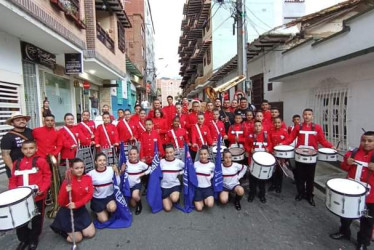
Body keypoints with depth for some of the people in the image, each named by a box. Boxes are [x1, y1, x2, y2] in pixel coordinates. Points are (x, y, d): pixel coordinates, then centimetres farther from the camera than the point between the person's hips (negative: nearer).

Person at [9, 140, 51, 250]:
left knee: (36, 219, 11)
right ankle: (24, 239, 35)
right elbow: (13, 180, 11)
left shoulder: (41, 161, -7)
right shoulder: (17, 163, 7)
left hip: (37, 196, -4)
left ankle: (33, 239, 33)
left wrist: (42, 189, -18)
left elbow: (47, 177, -7)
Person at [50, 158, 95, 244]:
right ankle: (63, 229, 24)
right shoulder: (67, 181, -19)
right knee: (77, 238, -2)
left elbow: (89, 195, -11)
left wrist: (76, 204, -24)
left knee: (90, 234, 3)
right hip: (67, 212, -4)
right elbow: (60, 202, -17)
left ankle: (78, 227, 28)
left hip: (81, 209, 4)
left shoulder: (88, 178, -9)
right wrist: (66, 191, -35)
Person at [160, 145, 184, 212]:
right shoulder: (161, 162, -5)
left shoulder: (178, 162, -5)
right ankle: (168, 198, 27)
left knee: (174, 199, -32)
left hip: (175, 185, -1)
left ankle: (172, 196, 5)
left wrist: (180, 172, -5)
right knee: (167, 209, -5)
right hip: (164, 186, 1)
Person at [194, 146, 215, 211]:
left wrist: (210, 176, -4)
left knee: (210, 204, -25)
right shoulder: (195, 164, -5)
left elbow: (214, 173, 12)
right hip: (198, 188, 1)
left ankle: (205, 200, 9)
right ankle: (201, 200, 23)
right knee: (199, 208, -8)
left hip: (207, 188, -1)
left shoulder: (212, 165, -8)